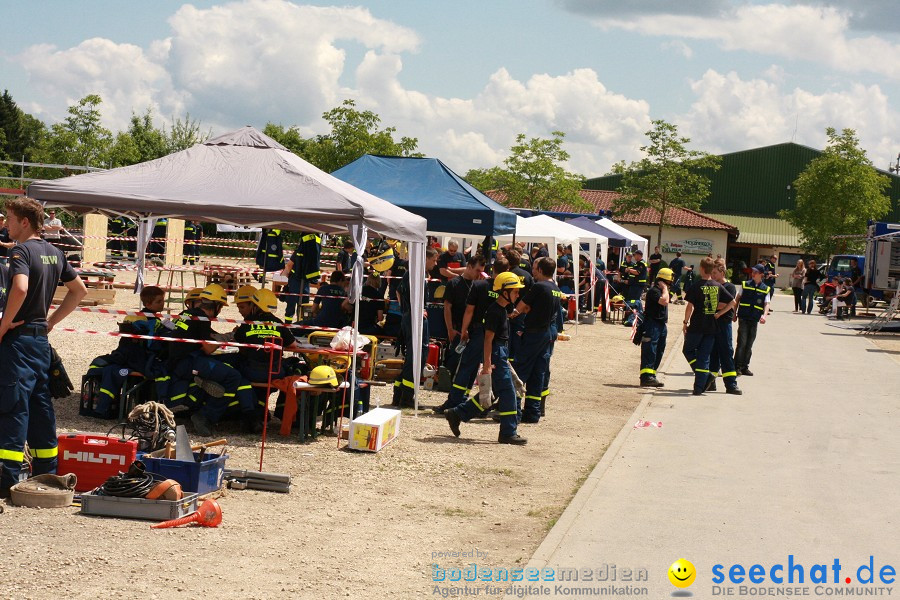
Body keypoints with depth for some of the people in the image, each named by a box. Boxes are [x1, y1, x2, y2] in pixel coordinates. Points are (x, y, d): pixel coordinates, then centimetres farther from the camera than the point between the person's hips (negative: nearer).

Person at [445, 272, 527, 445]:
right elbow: (488, 338, -19)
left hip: (499, 354, 10)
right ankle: (508, 433, -2)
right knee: (507, 393, -7)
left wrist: (503, 360, 25)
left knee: (492, 392, 14)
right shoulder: (495, 312, -17)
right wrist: (487, 364, -22)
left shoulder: (501, 310, 13)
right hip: (495, 354, -10)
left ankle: (456, 414, 21)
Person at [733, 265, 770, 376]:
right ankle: (737, 367, -4)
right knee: (742, 342, -9)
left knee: (749, 344, 8)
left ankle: (745, 367, 16)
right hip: (743, 318, -2)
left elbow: (766, 304, -1)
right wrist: (734, 314, 7)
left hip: (755, 320, 2)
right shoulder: (745, 285, 3)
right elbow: (737, 299, 9)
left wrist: (764, 315, -19)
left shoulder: (765, 289, 5)